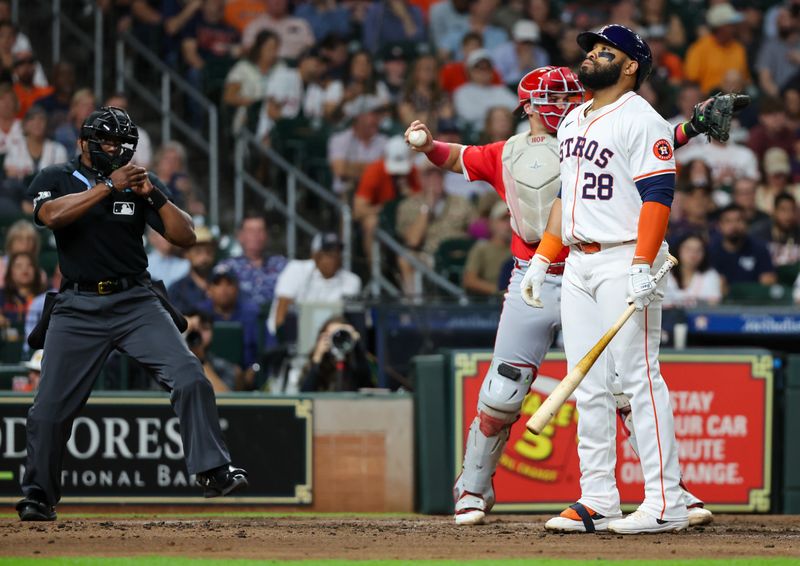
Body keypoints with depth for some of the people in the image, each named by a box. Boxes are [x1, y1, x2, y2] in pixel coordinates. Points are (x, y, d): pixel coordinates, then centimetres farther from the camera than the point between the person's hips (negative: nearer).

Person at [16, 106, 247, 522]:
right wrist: (109, 185, -19)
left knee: (189, 379, -16)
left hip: (136, 301, 1)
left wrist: (153, 196, -12)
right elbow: (52, 215, -19)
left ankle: (213, 472, -14)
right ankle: (38, 495, 12)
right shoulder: (55, 179, 5)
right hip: (78, 308, -1)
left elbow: (185, 236, 2)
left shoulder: (140, 182, 9)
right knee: (51, 406, -3)